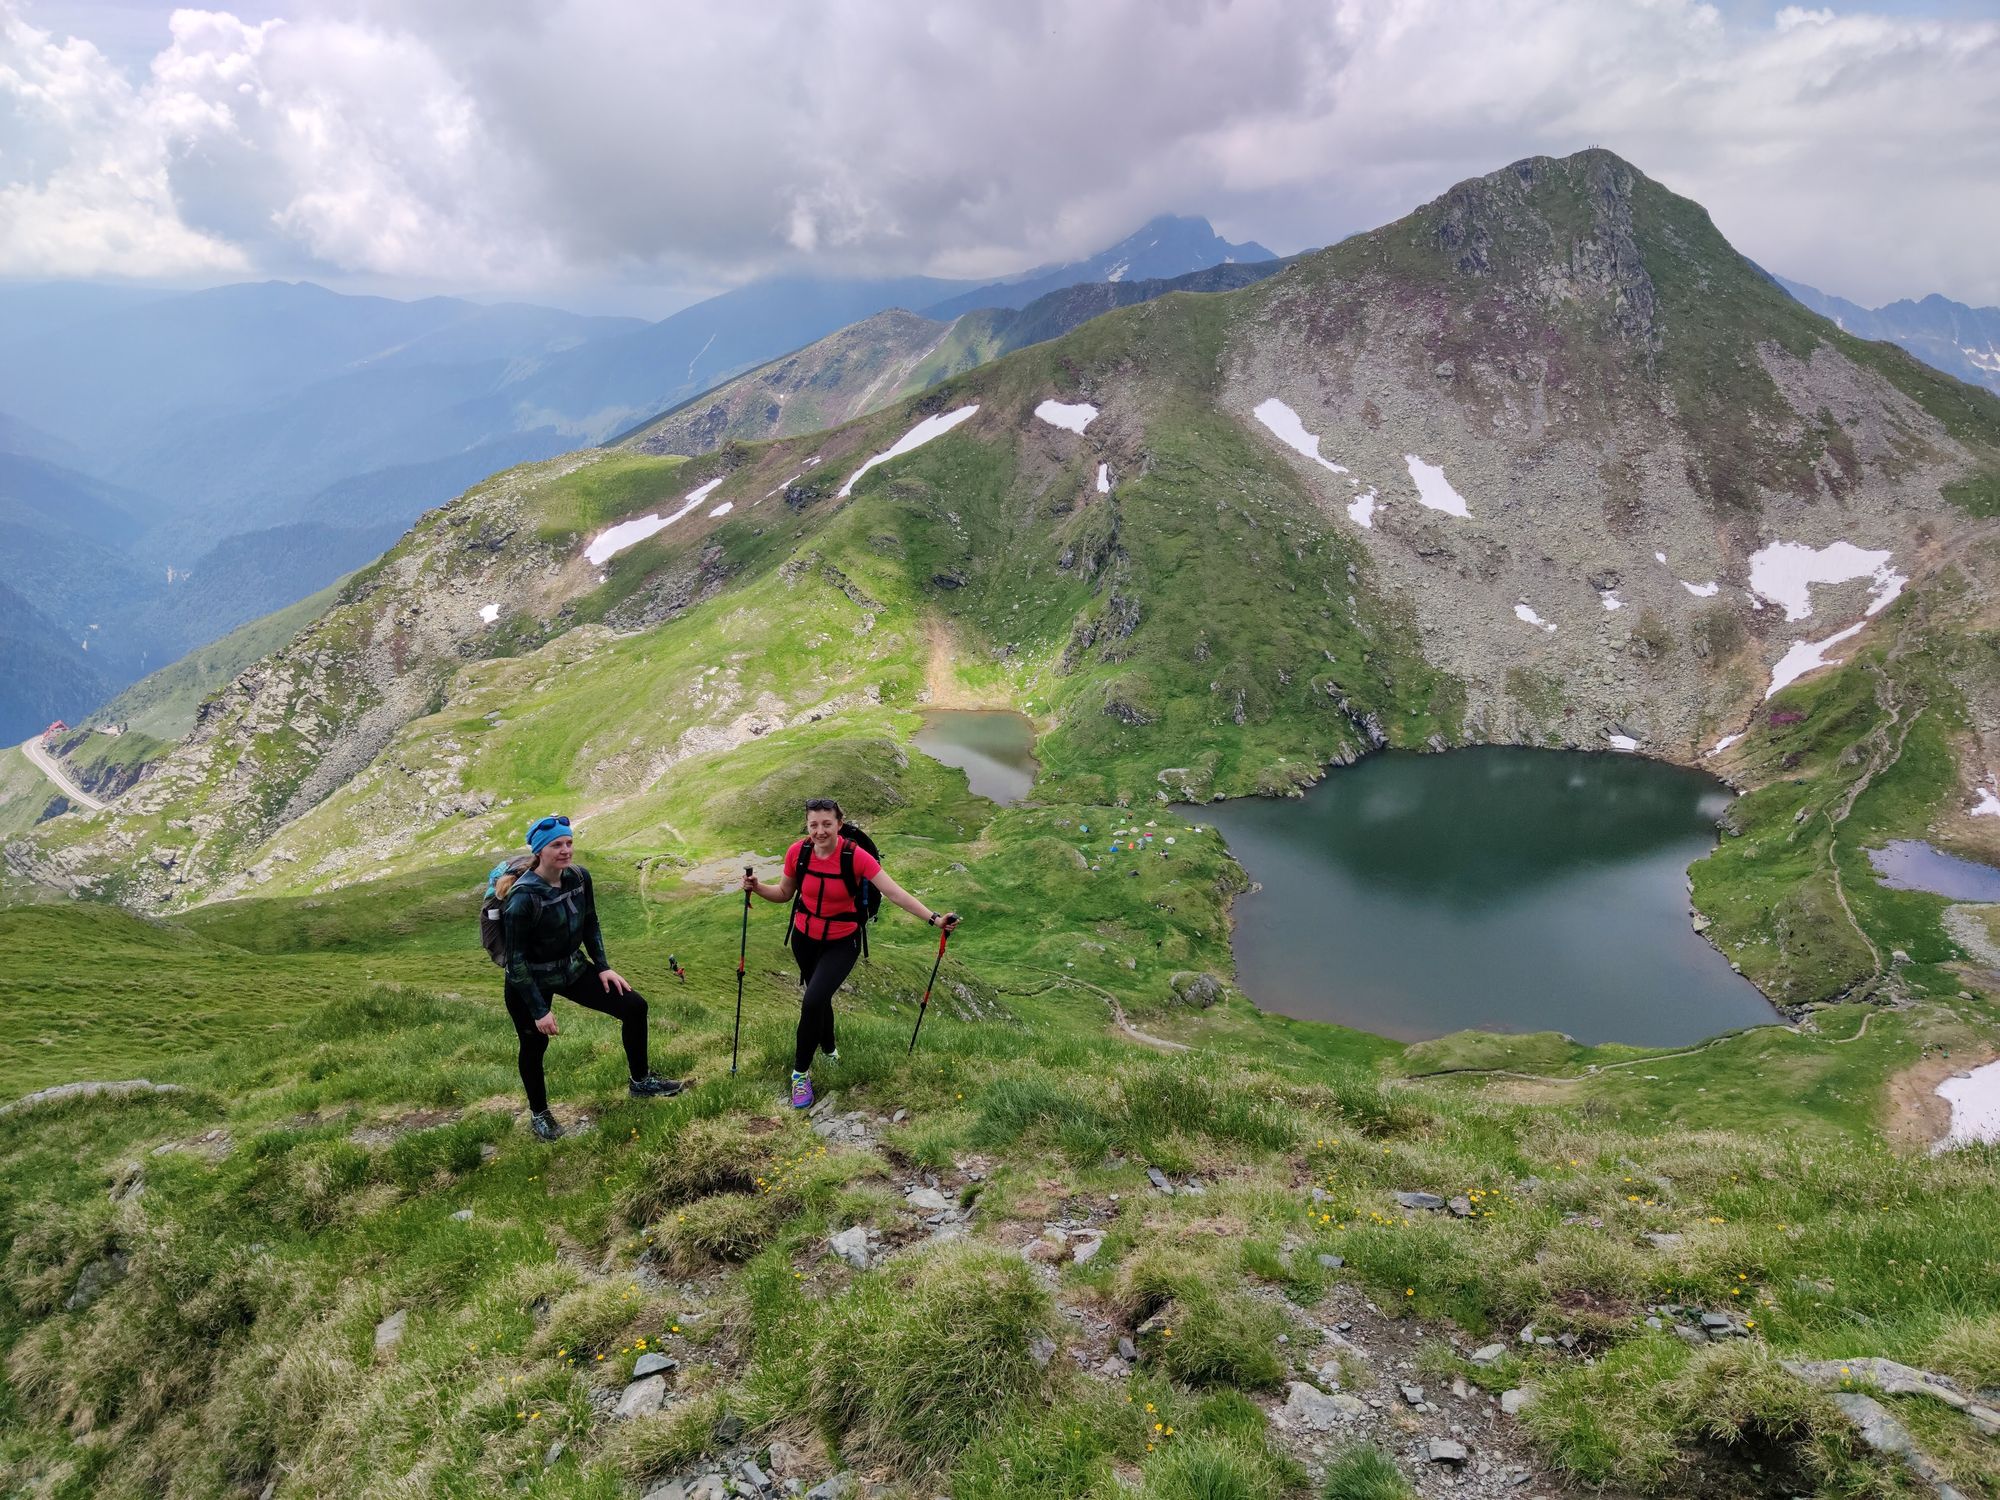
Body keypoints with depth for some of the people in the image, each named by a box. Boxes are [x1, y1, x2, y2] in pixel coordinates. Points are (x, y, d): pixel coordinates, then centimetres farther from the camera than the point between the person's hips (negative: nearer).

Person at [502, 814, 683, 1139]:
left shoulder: (579, 877, -10)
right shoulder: (523, 898, -28)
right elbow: (516, 959, -22)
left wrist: (603, 966, 0)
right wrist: (539, 1011, -20)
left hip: (573, 969, 6)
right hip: (530, 982, -6)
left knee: (634, 1006, 0)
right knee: (534, 1046, 12)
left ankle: (641, 1082, 19)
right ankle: (539, 1113, 40)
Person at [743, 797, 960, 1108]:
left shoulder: (855, 856, -24)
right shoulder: (797, 853, -15)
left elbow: (895, 892, -26)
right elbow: (784, 893, 2)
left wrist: (934, 918, -34)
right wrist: (757, 887, -17)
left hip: (841, 943, -4)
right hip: (805, 939, 4)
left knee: (813, 1001, -21)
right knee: (818, 997, 23)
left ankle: (801, 1072, -1)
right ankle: (828, 1047, 53)